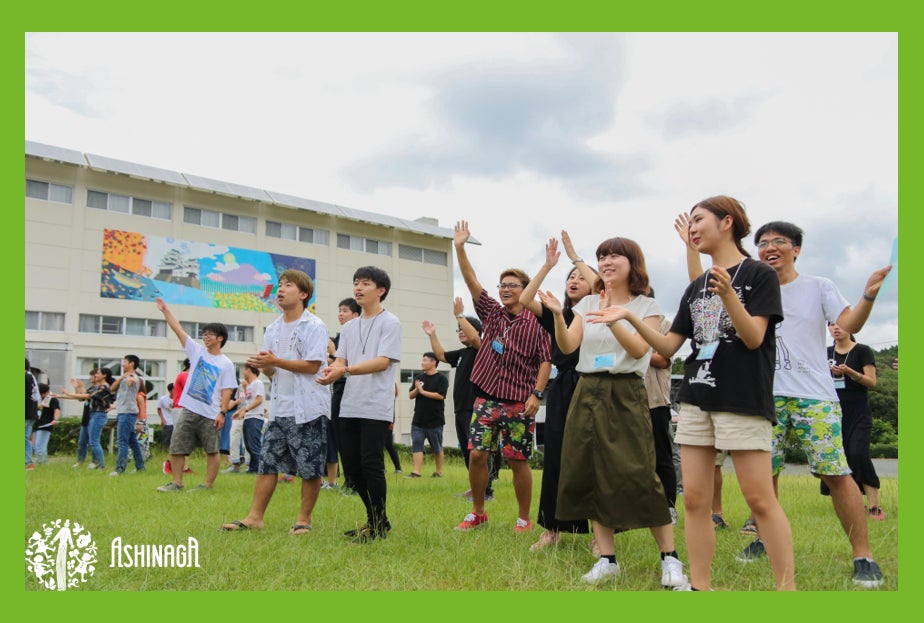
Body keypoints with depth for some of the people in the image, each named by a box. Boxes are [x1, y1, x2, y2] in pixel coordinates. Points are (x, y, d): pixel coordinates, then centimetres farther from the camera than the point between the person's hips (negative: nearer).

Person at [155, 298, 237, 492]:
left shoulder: (226, 364, -2)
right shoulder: (197, 351, 8)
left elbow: (227, 391, -5)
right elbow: (179, 329, 5)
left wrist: (222, 412, -13)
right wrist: (165, 310, 1)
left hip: (210, 414, -4)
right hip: (189, 410, 4)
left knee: (212, 451, 0)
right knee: (176, 448, 5)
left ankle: (208, 484, 10)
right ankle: (177, 482, 16)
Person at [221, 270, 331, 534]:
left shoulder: (314, 326, -7)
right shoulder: (273, 329, 15)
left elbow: (312, 366, -16)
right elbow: (272, 371, 18)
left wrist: (275, 361, -18)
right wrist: (262, 366, -6)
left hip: (308, 408, -6)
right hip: (279, 407, 7)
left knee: (310, 468, 1)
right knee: (267, 462, 6)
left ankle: (304, 519, 12)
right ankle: (255, 517, 12)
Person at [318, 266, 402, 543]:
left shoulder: (390, 322, -3)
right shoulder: (349, 327, 17)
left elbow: (383, 362, -14)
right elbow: (341, 360, 11)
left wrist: (345, 370, -24)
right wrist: (331, 370, -14)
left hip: (376, 408, -7)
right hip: (349, 406, 7)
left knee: (371, 465, -6)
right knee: (352, 466, 9)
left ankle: (379, 525, 9)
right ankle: (374, 520, 24)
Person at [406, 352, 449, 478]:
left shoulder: (441, 379, -5)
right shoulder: (418, 378, 10)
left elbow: (440, 395, -18)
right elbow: (410, 395, 8)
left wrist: (423, 391, -15)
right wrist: (416, 389, -13)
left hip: (435, 421, -4)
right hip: (418, 420, 4)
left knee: (437, 448, 8)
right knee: (416, 445, -4)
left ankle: (439, 471, 21)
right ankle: (416, 472, -4)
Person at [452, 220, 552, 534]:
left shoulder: (535, 322, -3)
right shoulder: (492, 313, 8)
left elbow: (545, 360, -5)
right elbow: (471, 281, 1)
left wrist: (536, 394, -15)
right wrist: (460, 248, -8)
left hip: (519, 402, -4)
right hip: (486, 398, 4)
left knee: (518, 461, 2)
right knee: (476, 454, 2)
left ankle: (524, 519, 18)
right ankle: (477, 513, 20)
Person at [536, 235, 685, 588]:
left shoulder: (646, 306, 1)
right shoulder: (588, 304, 10)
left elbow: (639, 350, -14)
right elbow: (567, 347, 0)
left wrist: (612, 318, -29)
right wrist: (558, 315, -18)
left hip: (626, 394, -4)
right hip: (588, 392, 4)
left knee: (637, 476, -9)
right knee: (590, 476, 4)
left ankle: (670, 559, 7)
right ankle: (607, 558, 15)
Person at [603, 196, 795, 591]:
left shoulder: (759, 275, -2)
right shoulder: (695, 288, 15)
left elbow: (754, 337, -12)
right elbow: (668, 347, 12)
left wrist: (728, 295, -26)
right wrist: (629, 316, 1)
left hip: (743, 399, -6)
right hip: (697, 399, 6)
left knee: (760, 499, -5)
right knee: (694, 499, 4)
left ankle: (787, 586, 7)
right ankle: (699, 586, 13)